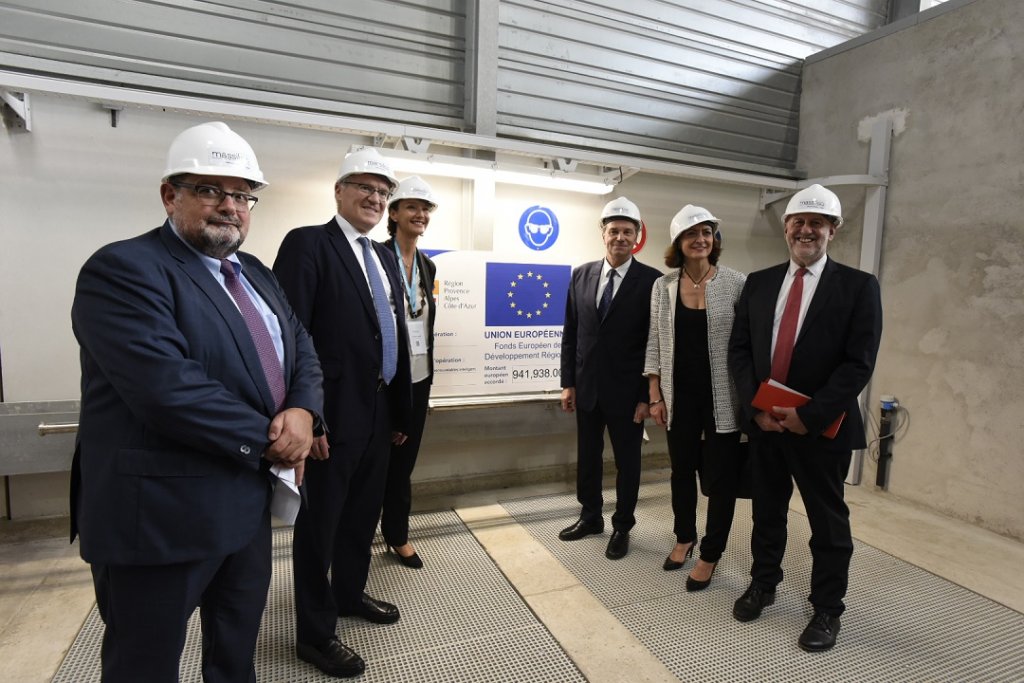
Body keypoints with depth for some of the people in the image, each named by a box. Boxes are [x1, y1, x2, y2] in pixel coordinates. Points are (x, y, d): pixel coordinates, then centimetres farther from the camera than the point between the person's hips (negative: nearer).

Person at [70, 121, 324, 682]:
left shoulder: (256, 274, 11)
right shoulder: (122, 269, -15)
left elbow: (301, 348, 8)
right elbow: (167, 387, -27)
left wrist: (302, 411, -13)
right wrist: (267, 441, -17)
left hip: (249, 498, 7)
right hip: (162, 510, -7)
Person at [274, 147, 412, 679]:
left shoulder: (385, 257, 13)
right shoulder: (307, 244, -9)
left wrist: (401, 411, 13)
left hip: (379, 413, 8)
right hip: (333, 414, -7)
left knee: (363, 514, 22)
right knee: (319, 523, 9)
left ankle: (350, 593, 45)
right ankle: (315, 632, 27)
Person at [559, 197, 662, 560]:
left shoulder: (652, 280, -9)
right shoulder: (581, 275, 3)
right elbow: (570, 333, 6)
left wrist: (647, 395, -10)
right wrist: (568, 382, 4)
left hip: (627, 391, -3)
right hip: (586, 387, 4)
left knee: (627, 462, 13)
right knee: (587, 457, 17)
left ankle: (622, 527, 32)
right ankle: (590, 517, 38)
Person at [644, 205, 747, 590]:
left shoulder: (736, 283, -6)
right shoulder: (663, 286, 0)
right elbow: (655, 344, 4)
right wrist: (655, 396, 1)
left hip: (722, 397, -2)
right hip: (680, 395, 2)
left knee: (720, 477, 7)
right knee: (682, 471, 16)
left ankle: (710, 555, 28)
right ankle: (684, 537, 40)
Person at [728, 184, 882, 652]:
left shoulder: (858, 286, -5)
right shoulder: (758, 282, 5)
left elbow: (859, 363, -12)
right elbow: (739, 349, 3)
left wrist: (808, 416, -18)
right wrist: (756, 404, -9)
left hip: (821, 428, -3)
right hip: (763, 422, 3)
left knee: (828, 521, 11)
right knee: (766, 511, 17)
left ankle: (826, 609, 30)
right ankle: (762, 585, 38)